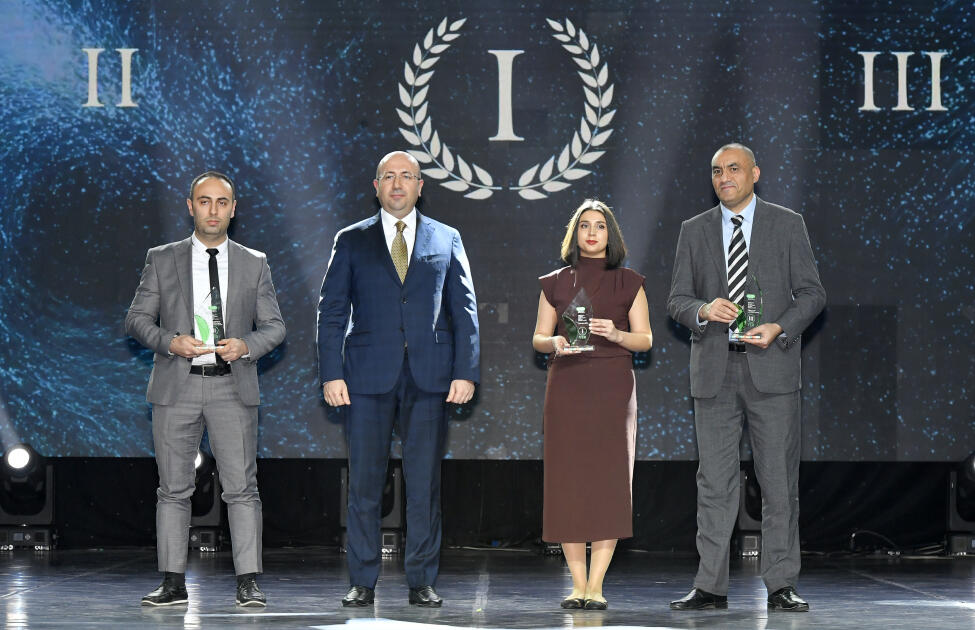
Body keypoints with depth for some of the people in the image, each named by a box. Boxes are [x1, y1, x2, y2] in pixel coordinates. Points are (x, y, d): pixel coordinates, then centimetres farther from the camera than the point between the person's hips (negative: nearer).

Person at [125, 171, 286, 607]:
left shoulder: (254, 264, 9)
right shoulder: (162, 260, 8)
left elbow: (274, 325, 10)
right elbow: (137, 318, 7)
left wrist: (245, 345, -11)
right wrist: (170, 341, -12)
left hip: (233, 388, 0)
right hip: (176, 387, 0)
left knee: (241, 487, -4)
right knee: (174, 488, 2)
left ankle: (248, 583, -3)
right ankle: (173, 582, 7)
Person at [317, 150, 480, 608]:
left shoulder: (447, 240, 11)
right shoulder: (351, 241, 9)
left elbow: (464, 311, 9)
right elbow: (331, 311, 6)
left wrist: (466, 372, -1)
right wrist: (331, 373, -4)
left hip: (430, 379, 0)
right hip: (369, 379, 0)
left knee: (425, 484, 1)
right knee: (363, 484, 1)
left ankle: (422, 582, 8)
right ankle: (362, 583, 7)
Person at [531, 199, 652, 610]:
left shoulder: (628, 283, 8)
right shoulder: (555, 283, 12)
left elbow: (645, 339, 5)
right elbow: (538, 337, 11)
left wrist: (616, 334, -14)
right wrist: (555, 343, -11)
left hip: (612, 387, -1)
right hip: (566, 387, 1)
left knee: (609, 481, -8)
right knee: (568, 481, -3)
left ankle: (595, 586, -6)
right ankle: (577, 584, 2)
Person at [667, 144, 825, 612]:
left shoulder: (787, 224, 6)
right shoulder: (694, 231, 11)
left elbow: (811, 293, 3)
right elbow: (677, 299, 9)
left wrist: (780, 328, -14)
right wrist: (703, 310, -13)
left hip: (771, 367, -2)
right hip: (714, 370, 2)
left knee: (779, 481, 0)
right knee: (715, 481, 2)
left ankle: (781, 586, 6)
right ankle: (710, 587, 5)